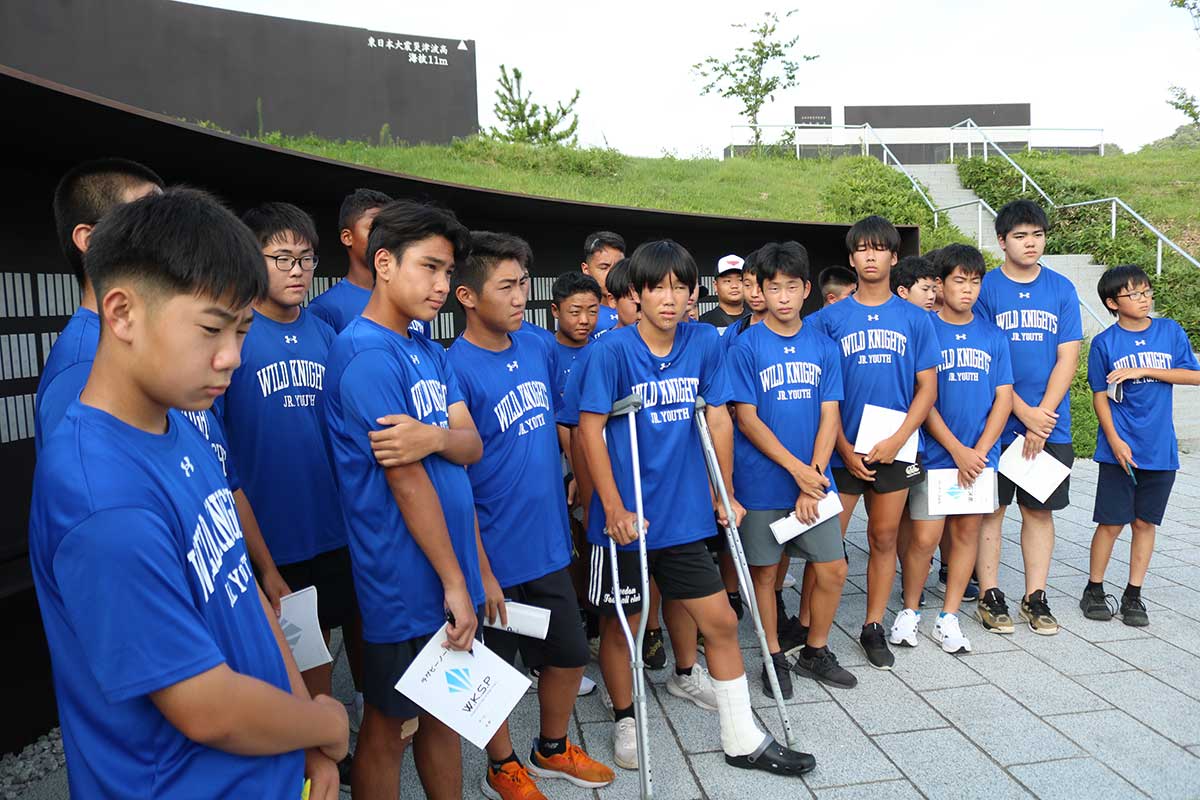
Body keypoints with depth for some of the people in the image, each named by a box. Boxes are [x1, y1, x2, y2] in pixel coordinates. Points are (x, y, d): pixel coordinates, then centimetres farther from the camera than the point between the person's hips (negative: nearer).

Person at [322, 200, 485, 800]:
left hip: (451, 571, 8)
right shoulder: (366, 356, -18)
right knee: (389, 726, 11)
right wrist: (455, 581, -14)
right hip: (406, 582, -8)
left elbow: (472, 447, 0)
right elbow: (406, 481, -19)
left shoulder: (430, 354, 10)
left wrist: (435, 436, -23)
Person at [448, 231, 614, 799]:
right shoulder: (455, 369, -18)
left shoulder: (535, 347, 2)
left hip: (548, 544, 7)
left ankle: (552, 750, 43)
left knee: (570, 654, 19)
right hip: (494, 557, -6)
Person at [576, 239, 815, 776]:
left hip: (683, 515, 4)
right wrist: (614, 509, -16)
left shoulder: (704, 343, 0)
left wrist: (725, 494, 10)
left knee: (721, 622, 10)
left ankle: (743, 740, 27)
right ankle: (625, 720, 37)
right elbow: (589, 429, -13)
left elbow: (717, 418, 7)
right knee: (619, 625, 12)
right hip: (625, 518, -4)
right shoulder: (612, 349, -13)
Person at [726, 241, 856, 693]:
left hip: (814, 481, 3)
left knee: (833, 571, 6)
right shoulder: (746, 347, -6)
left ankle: (815, 652, 28)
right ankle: (774, 658, 26)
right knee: (764, 571, 8)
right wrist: (796, 467, -15)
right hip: (762, 483, -3)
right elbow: (746, 420, -10)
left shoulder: (823, 347, 4)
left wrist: (813, 477, -9)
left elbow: (829, 417, 1)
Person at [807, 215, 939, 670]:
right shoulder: (829, 319, 1)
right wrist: (844, 448, -7)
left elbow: (927, 388, 3)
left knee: (884, 538, 11)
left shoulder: (915, 319, 6)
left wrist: (897, 440, -9)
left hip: (894, 449, 2)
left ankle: (874, 628, 25)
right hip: (842, 450, -2)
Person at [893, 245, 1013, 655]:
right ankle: (909, 611, 17)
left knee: (967, 531, 8)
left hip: (981, 454, 4)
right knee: (925, 536, -5)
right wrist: (957, 450, -12)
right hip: (936, 452, -4)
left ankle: (948, 618, 21)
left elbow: (1003, 398, 4)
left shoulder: (992, 334, 7)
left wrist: (980, 451, -7)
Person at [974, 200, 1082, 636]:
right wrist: (1025, 413, -13)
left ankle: (1035, 596, 21)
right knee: (992, 508, 5)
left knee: (1040, 509, 10)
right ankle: (989, 595, 16)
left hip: (1051, 424, 3)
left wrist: (1043, 418, -9)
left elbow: (1067, 359, 0)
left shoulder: (1062, 289, 5)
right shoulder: (985, 289, -3)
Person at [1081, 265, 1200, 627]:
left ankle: (1133, 596, 21)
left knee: (1145, 522, 9)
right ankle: (1094, 590, 17)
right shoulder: (1104, 343, -3)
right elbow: (1100, 396, -2)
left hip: (1161, 449, 3)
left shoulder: (1170, 331, 4)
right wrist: (1115, 441, -11)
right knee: (1112, 522, 1)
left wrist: (1143, 370, -13)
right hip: (1120, 449, -2)